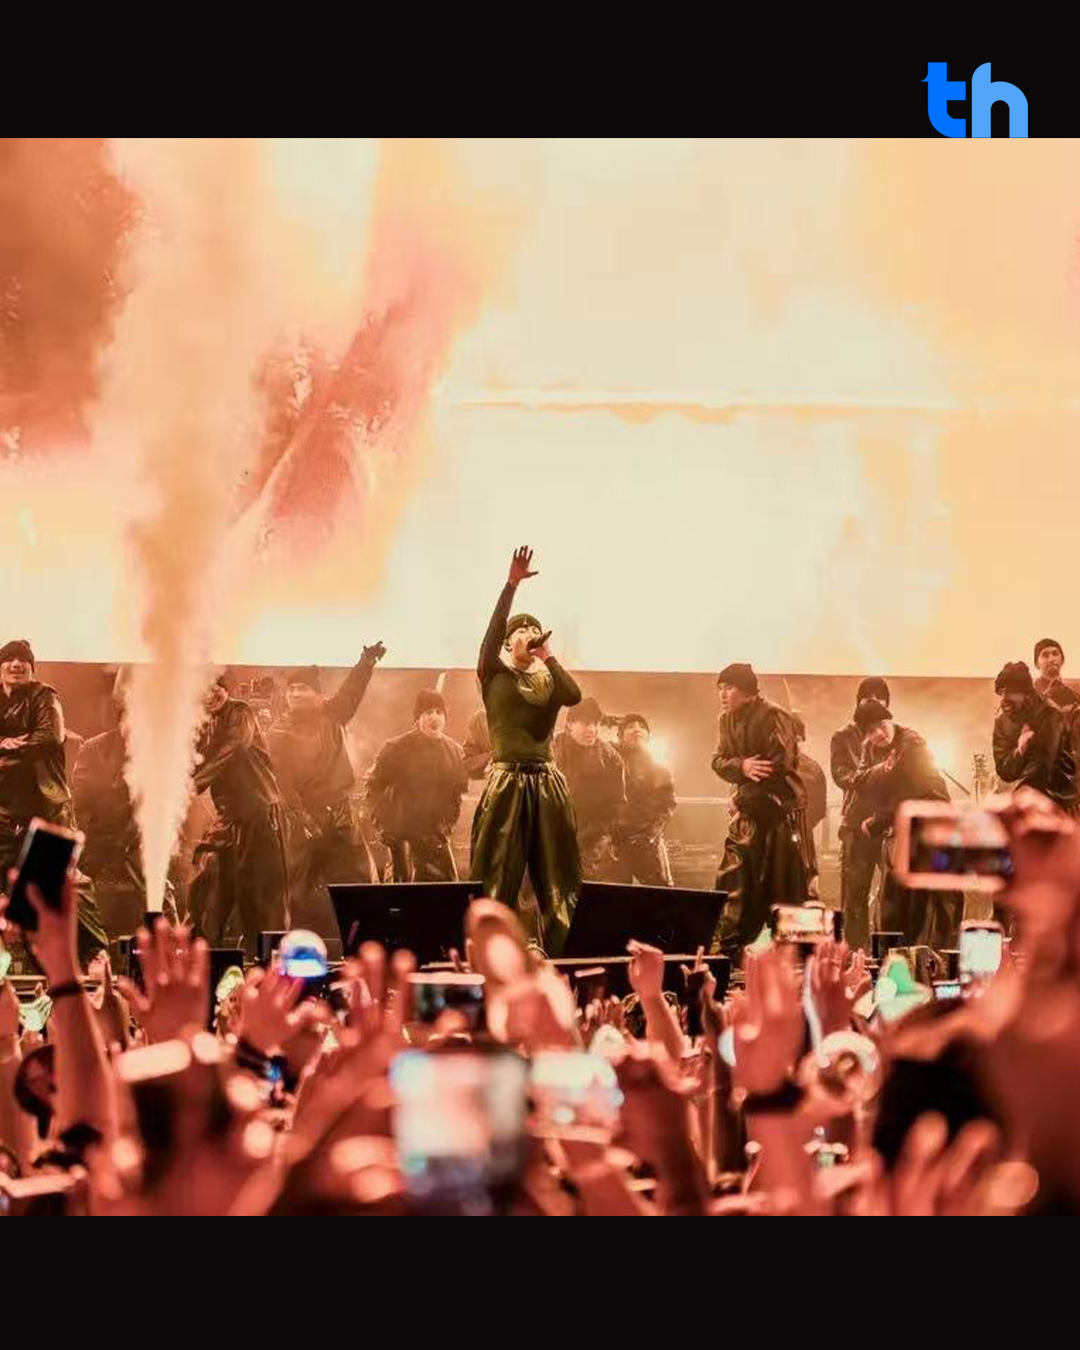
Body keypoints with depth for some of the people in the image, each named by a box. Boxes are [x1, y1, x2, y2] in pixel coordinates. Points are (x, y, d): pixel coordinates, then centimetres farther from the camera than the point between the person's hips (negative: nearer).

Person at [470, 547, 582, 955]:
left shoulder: (549, 682, 13)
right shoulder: (494, 676, 6)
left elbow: (575, 695, -8)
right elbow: (493, 629, -10)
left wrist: (547, 657, -1)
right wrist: (511, 585, -18)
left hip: (545, 781, 3)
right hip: (506, 779, -3)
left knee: (554, 873, 3)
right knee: (498, 873, -3)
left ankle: (562, 952, 6)